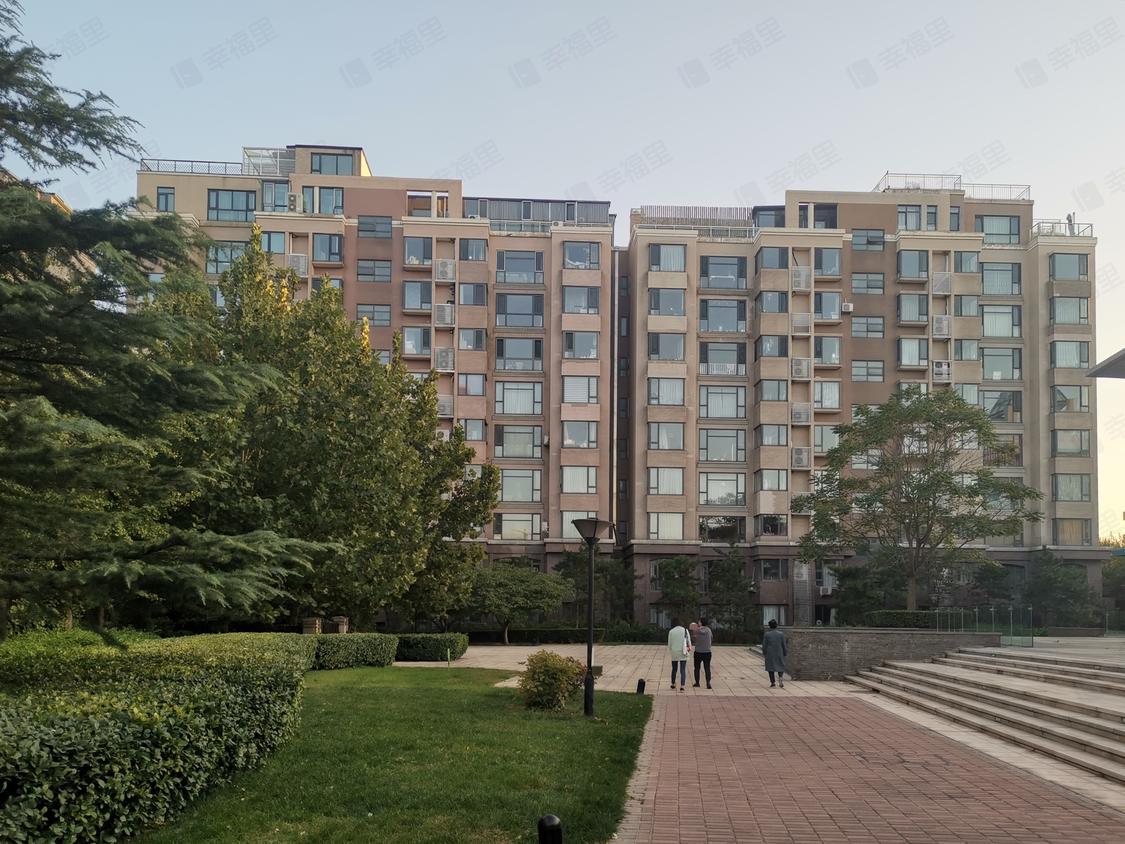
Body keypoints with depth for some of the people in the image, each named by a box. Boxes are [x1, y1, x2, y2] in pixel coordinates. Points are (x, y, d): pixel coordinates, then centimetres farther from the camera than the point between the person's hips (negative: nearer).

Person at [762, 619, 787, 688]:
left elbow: (764, 645, -4)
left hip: (770, 654, -1)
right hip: (779, 654, 1)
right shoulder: (781, 634, -5)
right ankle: (781, 677, -18)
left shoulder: (767, 634, -8)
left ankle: (772, 682, 6)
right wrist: (785, 652, 11)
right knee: (780, 666, 10)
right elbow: (784, 645, -1)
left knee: (770, 667, 7)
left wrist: (764, 653, 10)